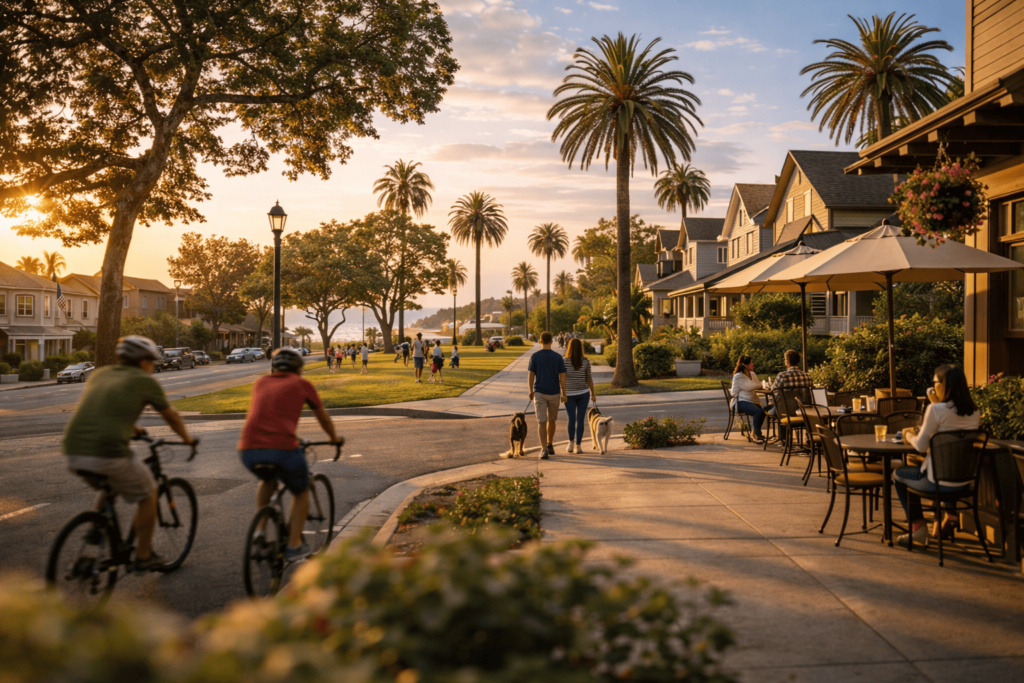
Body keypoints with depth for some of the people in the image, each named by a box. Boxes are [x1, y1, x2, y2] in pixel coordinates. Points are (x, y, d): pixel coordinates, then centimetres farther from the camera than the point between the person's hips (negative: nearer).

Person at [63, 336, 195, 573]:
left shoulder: (100, 374, 21)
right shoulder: (144, 381, 5)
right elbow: (172, 417, 16)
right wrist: (187, 439, 33)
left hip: (73, 452, 6)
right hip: (108, 453, -6)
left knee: (109, 487, 35)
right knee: (148, 493, 16)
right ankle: (143, 557, 20)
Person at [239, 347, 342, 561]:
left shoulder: (261, 383, 24)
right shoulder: (302, 384, 14)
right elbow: (323, 419, 25)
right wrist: (334, 438, 45)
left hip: (249, 449, 4)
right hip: (283, 448, -4)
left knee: (267, 481, 36)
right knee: (301, 493, 22)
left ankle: (260, 528, 23)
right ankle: (294, 546, 18)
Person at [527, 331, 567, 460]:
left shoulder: (534, 356, -6)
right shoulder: (558, 357, -3)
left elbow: (531, 375, -6)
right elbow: (562, 377, -5)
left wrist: (531, 391, 7)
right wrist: (564, 394, 2)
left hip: (539, 393, -1)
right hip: (554, 393, 1)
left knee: (542, 422, -3)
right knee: (552, 419, 20)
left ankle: (544, 450, -13)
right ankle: (549, 445, 30)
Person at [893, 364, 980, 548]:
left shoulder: (936, 409, -19)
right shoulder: (974, 412, 0)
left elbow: (921, 446, -14)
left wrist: (909, 436, 7)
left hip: (941, 481, -7)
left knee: (898, 475, 23)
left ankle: (918, 528, 22)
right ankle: (945, 516, 31)